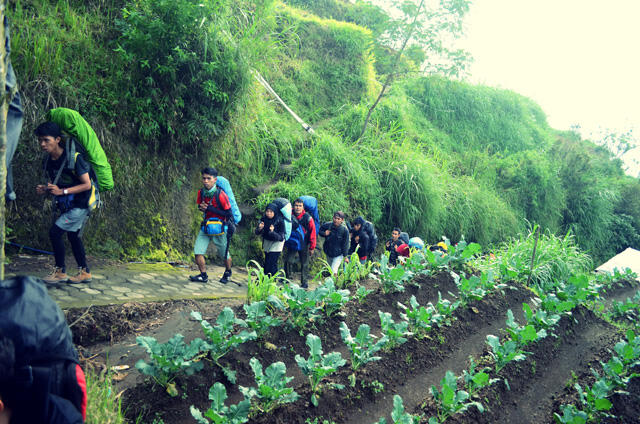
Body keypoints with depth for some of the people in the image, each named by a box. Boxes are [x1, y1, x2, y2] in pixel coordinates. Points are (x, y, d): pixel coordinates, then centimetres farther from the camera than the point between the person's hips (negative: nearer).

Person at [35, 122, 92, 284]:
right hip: (66, 205, 9)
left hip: (80, 205, -9)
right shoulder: (48, 161, 2)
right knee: (73, 236, 16)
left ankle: (60, 271, 0)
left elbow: (87, 185, -21)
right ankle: (84, 272, 28)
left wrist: (61, 191, -26)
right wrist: (45, 189, -8)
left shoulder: (73, 158, -22)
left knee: (55, 232, -13)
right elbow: (55, 185, 15)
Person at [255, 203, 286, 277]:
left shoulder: (279, 221, -25)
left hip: (276, 243, -4)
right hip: (267, 242, 5)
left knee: (272, 263, -13)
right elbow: (257, 233, -8)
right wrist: (260, 228, -31)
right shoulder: (263, 219, -13)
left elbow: (280, 237, -27)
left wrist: (272, 232, -44)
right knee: (267, 262, 11)